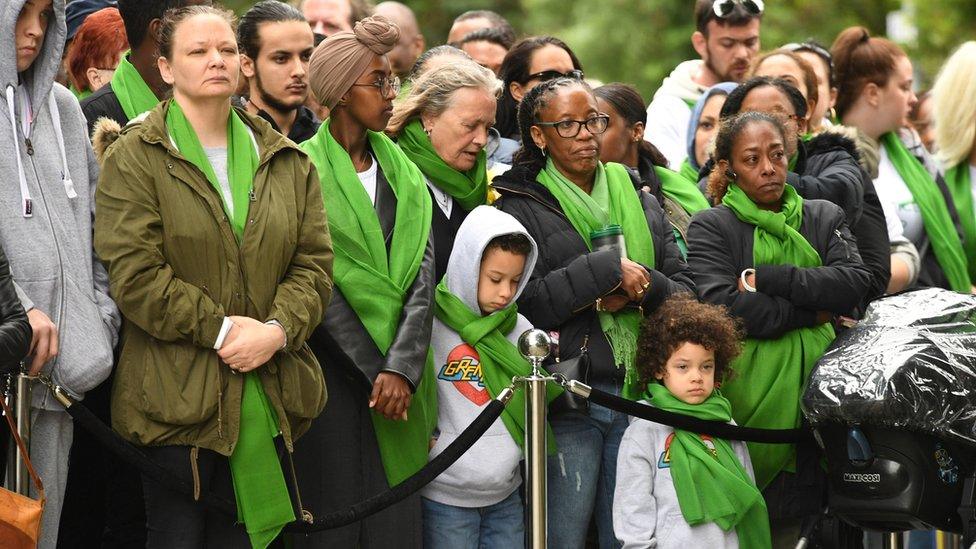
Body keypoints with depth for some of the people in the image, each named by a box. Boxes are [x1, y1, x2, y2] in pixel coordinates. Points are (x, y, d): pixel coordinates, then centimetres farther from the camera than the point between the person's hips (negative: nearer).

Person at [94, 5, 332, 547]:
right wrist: (221, 329, -15)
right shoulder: (135, 159, -2)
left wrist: (278, 330, -11)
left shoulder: (287, 162, 12)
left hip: (269, 395, 4)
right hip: (176, 396, -4)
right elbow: (133, 274, -11)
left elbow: (314, 261, 7)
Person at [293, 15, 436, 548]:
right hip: (331, 372, -4)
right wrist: (374, 370, -11)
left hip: (399, 379, 4)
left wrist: (402, 367, -12)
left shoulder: (402, 171, 12)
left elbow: (422, 274, 1)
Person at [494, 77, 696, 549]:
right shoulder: (521, 208, 0)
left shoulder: (641, 202, 16)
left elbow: (686, 292, 11)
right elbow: (523, 301, -13)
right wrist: (607, 271, -15)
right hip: (566, 399, -4)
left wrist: (641, 290, -10)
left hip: (640, 393, 4)